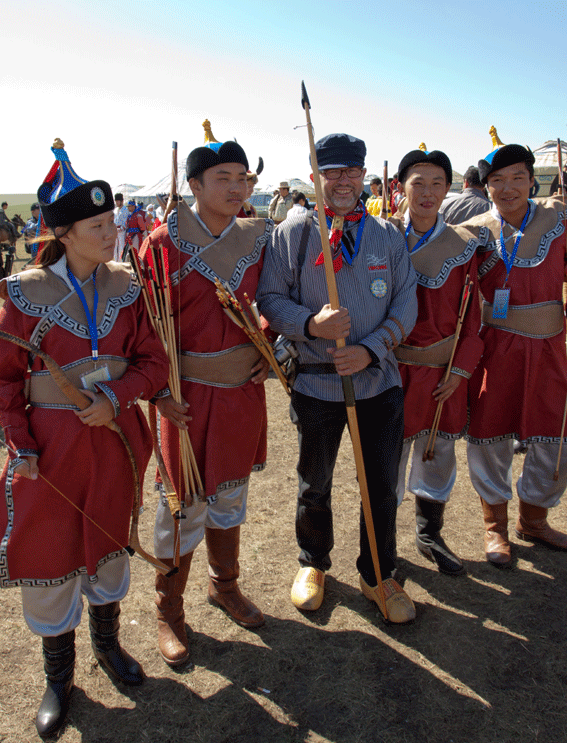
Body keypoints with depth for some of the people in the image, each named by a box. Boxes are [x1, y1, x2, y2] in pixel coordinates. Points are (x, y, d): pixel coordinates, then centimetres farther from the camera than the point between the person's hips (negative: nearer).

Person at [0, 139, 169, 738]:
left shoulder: (124, 286, -2)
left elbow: (153, 362, -1)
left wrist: (115, 397, -18)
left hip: (114, 435, 3)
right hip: (52, 440, -2)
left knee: (108, 538, 19)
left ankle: (106, 642, 45)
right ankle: (58, 674, 33)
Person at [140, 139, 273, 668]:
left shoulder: (257, 239, 2)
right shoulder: (164, 243, -11)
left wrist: (269, 355, 1)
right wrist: (159, 392, -14)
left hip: (244, 389, 4)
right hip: (188, 394, -4)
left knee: (231, 493, 19)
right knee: (184, 504, 7)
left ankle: (225, 584, 43)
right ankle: (169, 610, 29)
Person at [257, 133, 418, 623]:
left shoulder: (388, 236, 5)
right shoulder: (291, 235, -2)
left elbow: (406, 303, 2)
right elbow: (271, 299, -4)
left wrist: (371, 348, -14)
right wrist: (311, 325, -23)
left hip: (379, 380, 2)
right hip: (316, 383, -2)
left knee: (382, 487, 11)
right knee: (315, 485, 16)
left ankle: (378, 575, 34)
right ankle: (313, 564, 41)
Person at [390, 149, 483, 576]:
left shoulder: (462, 246, 1)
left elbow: (473, 317, 3)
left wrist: (460, 371, -3)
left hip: (443, 373, 2)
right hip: (393, 368, -2)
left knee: (439, 456, 14)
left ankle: (430, 534, 36)